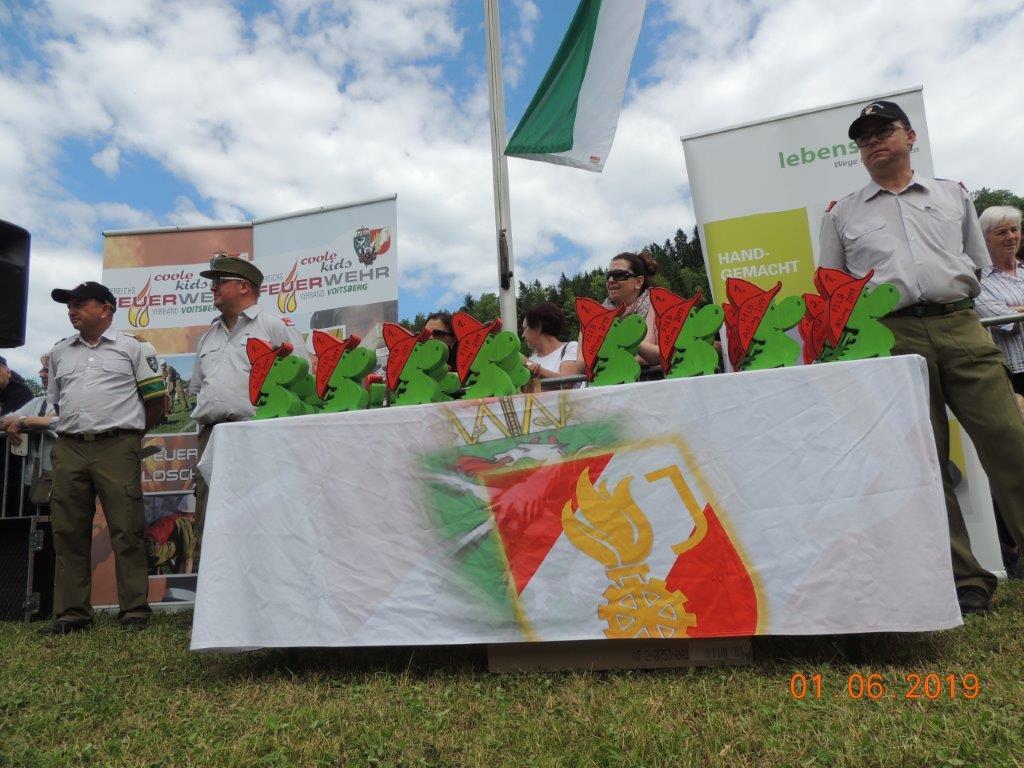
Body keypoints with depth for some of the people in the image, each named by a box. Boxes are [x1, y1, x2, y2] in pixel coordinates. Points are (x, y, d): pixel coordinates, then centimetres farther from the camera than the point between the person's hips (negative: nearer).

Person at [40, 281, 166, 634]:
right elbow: (55, 400, 27)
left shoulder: (131, 348, 5)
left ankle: (134, 611, 1)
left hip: (117, 448, -5)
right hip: (69, 450, 5)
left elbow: (155, 400, 6)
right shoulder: (59, 352, 20)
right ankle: (71, 613, 15)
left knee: (126, 532, -5)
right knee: (68, 533, 6)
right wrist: (74, 429, 18)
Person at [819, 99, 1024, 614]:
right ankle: (965, 581, 4)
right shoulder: (842, 214, 15)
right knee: (927, 459, -3)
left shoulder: (953, 194, 21)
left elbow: (978, 263, 24)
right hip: (892, 336, -2)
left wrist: (947, 293, 10)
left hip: (960, 326, 2)